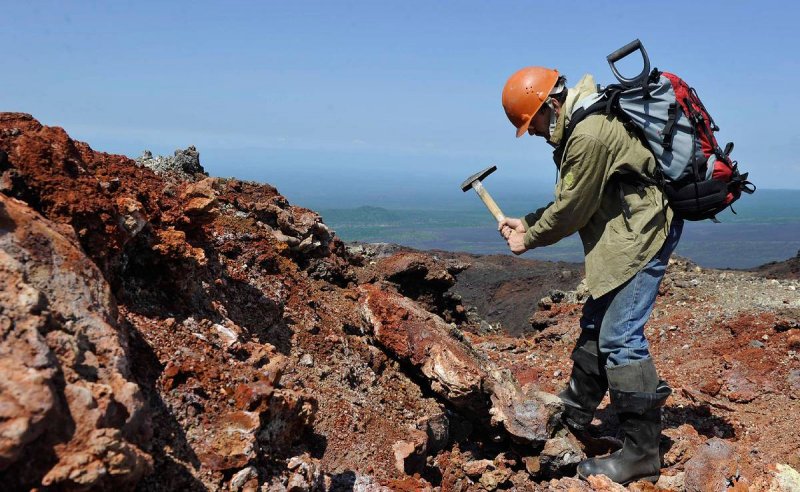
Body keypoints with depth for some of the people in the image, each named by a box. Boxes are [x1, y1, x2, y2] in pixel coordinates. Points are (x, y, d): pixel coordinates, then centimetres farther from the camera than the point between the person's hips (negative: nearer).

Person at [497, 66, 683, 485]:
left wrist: (529, 239, -2)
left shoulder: (590, 135, -24)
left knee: (620, 338, -11)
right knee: (595, 324, 19)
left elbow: (572, 209, -17)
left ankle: (642, 454, -1)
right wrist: (527, 223, 6)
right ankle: (575, 413, 36)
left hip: (643, 234, -11)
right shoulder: (582, 124, 10)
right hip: (628, 233, 11)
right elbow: (571, 200, 14)